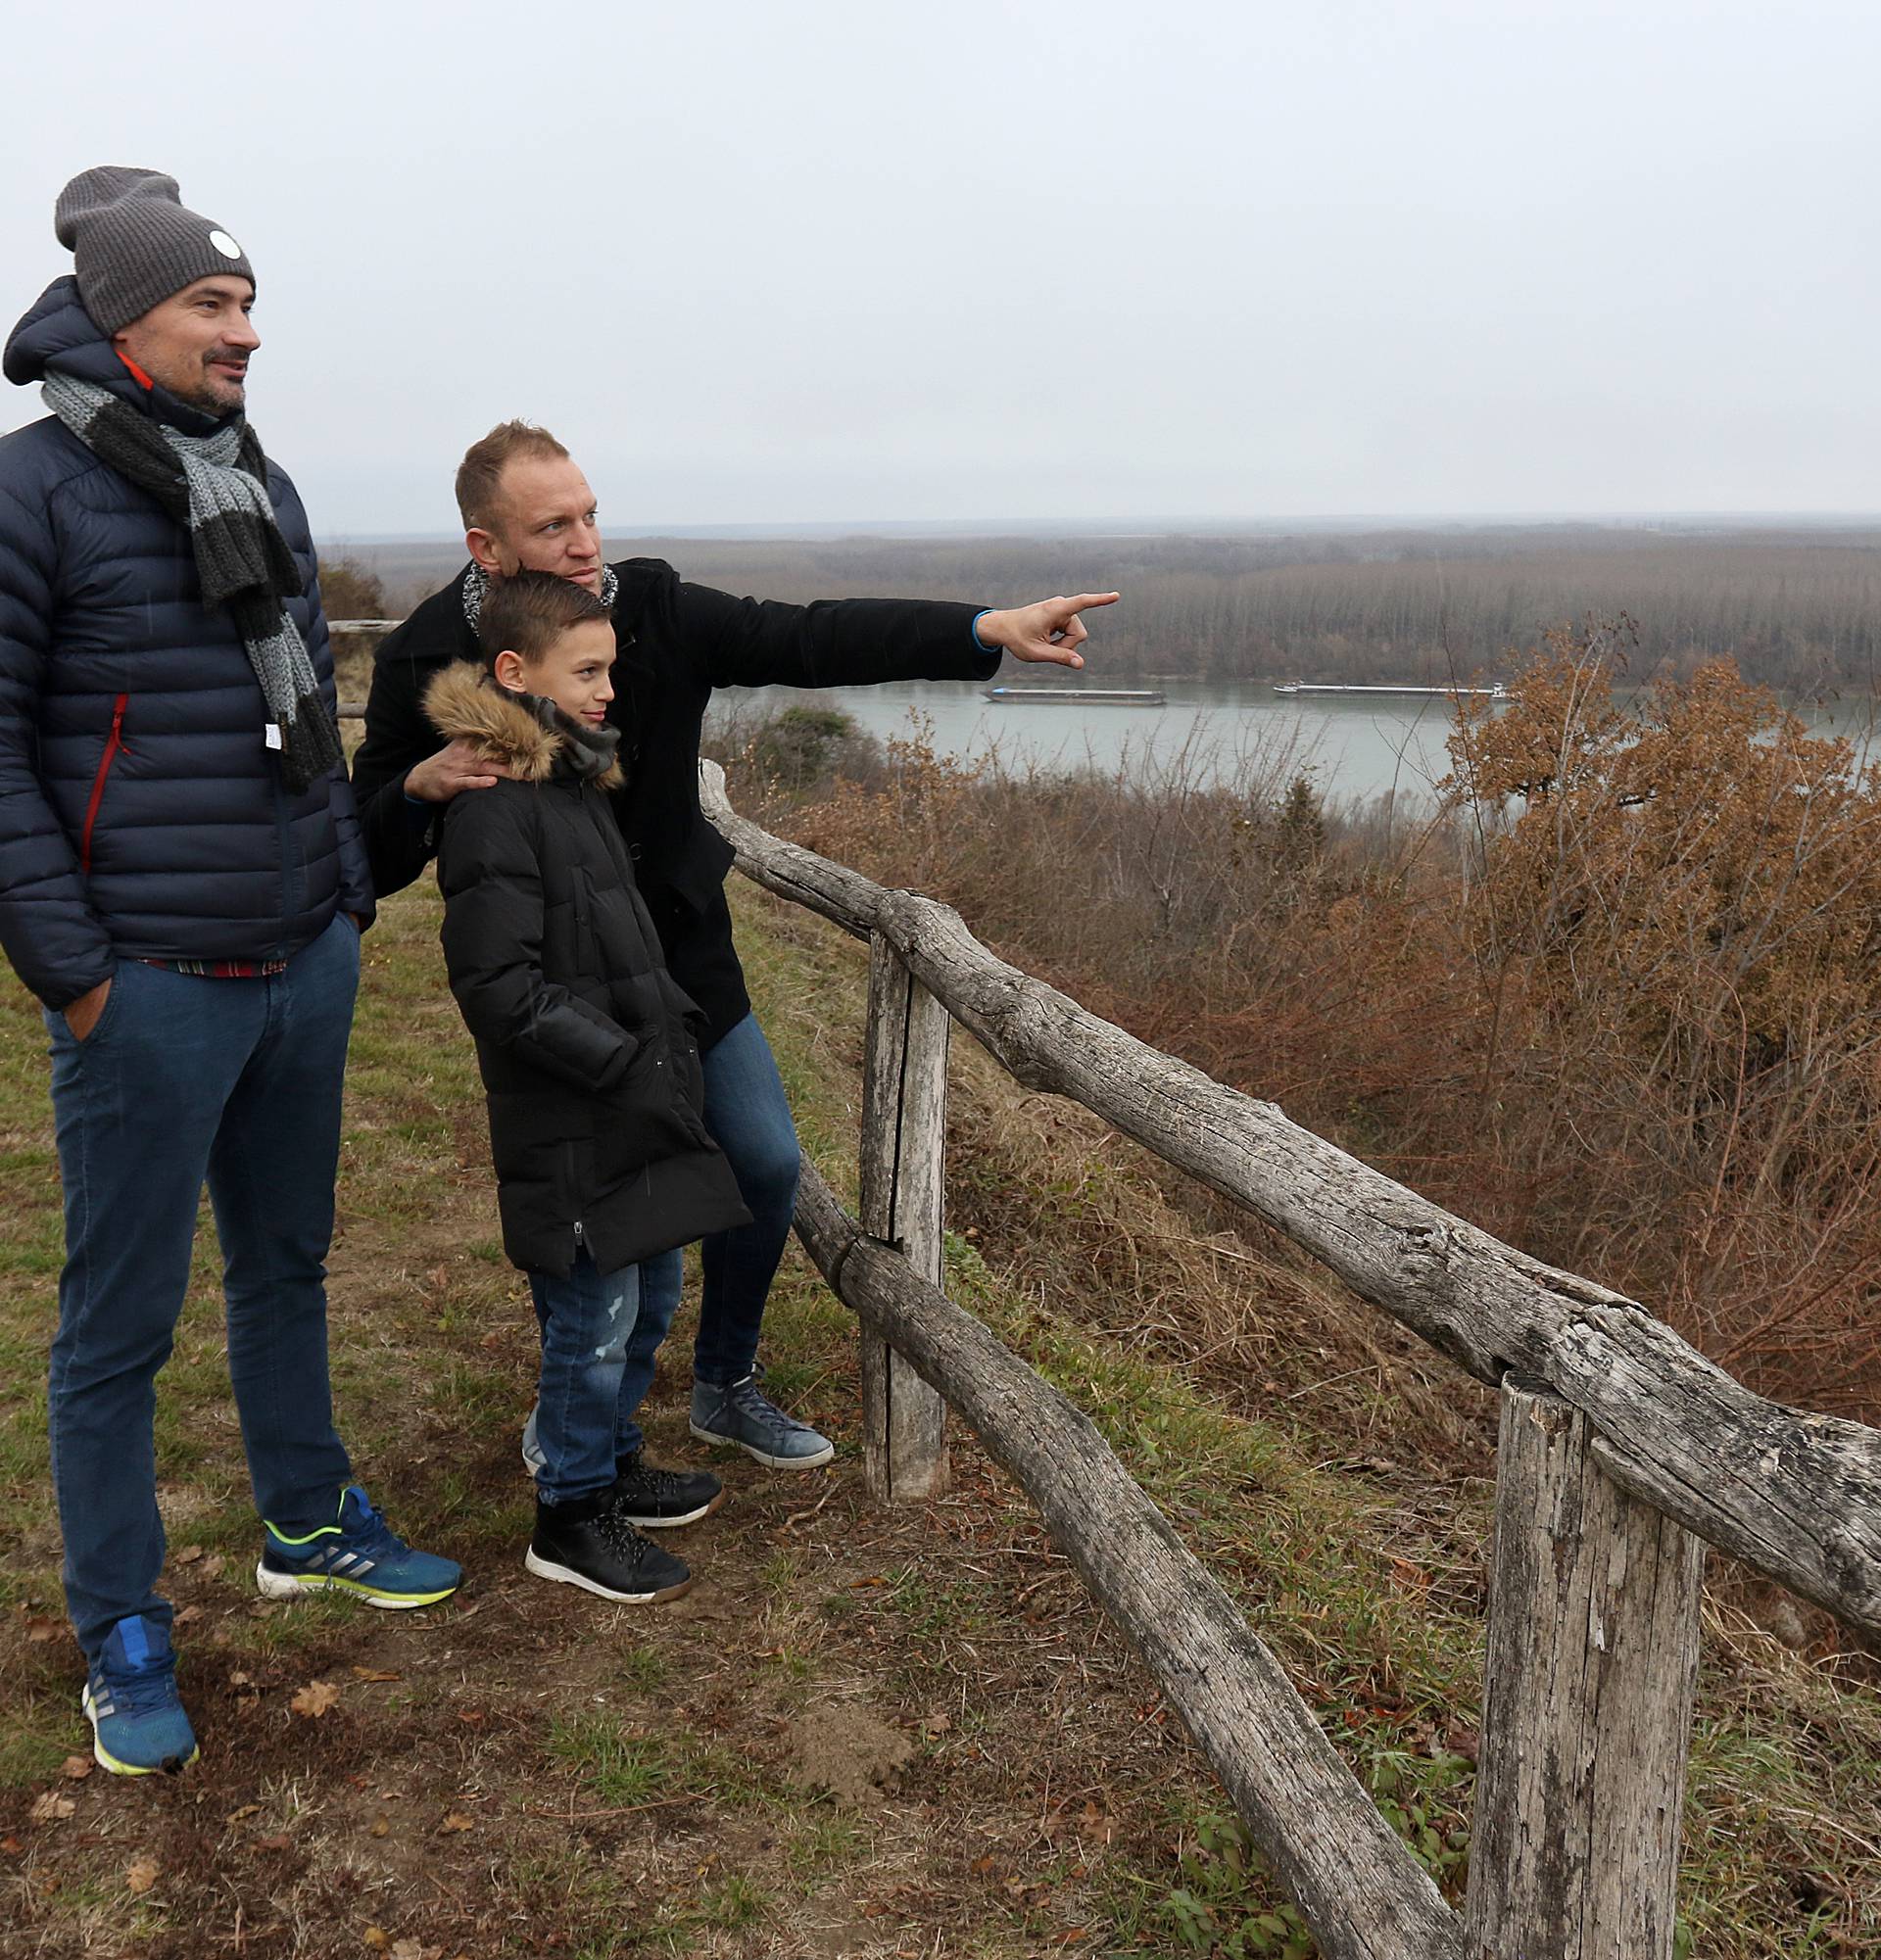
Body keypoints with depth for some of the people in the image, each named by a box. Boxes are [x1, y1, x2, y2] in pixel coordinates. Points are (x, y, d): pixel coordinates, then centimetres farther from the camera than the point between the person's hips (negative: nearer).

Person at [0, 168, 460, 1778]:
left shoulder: (265, 485, 12)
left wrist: (352, 895, 16)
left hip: (307, 966, 7)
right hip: (151, 983, -7)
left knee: (289, 1261, 20)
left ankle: (307, 1522, 38)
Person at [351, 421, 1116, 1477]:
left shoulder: (655, 609, -9)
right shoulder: (424, 665, -13)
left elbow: (814, 638, -16)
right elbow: (372, 858, -7)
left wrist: (992, 629, -26)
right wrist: (421, 785, -30)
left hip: (688, 956, 4)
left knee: (767, 1164, 10)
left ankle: (727, 1387, 35)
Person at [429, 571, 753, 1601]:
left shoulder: (574, 783, 12)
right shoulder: (495, 811, -19)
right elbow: (501, 990, -23)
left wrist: (672, 1027, 12)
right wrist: (632, 1066, -20)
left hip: (623, 1113, 9)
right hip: (567, 1129, -9)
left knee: (628, 1304, 20)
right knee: (593, 1321, 3)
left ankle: (612, 1468, 38)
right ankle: (570, 1518, 20)